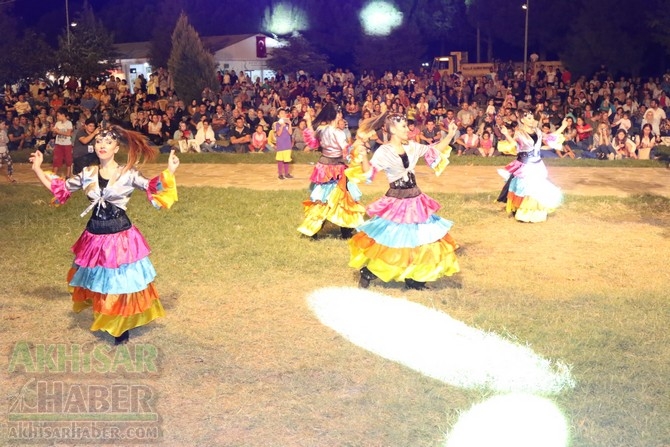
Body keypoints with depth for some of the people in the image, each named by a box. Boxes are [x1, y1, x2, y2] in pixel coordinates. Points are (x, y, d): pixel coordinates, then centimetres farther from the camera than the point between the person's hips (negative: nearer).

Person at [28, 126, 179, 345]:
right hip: (95, 236, 3)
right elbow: (60, 188, 9)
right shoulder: (87, 174, 2)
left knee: (121, 282, 6)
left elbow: (153, 188, -14)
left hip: (120, 236, -3)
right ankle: (106, 319, 36)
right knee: (99, 280, 15)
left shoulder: (128, 173, -8)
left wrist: (169, 172, -29)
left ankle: (123, 326, 24)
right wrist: (38, 169, 5)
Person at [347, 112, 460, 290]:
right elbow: (369, 172, -20)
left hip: (415, 200, 6)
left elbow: (434, 150, 14)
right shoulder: (383, 152, -12)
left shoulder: (412, 147, 4)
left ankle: (413, 277, 21)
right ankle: (367, 274, 15)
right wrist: (362, 155, -36)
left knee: (419, 238, 8)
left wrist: (450, 136, 7)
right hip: (395, 203, -6)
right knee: (390, 239, -1)